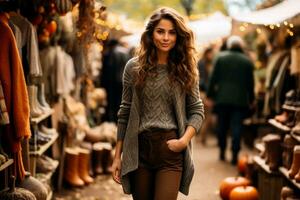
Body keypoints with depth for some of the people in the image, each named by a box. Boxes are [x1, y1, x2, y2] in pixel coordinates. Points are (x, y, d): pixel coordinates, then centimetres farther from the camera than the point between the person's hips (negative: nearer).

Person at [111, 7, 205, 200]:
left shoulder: (185, 69, 3)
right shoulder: (134, 67, 4)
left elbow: (197, 110, 5)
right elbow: (125, 113, 6)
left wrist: (184, 140, -13)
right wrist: (117, 156, 5)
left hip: (171, 150, -1)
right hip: (139, 149, 1)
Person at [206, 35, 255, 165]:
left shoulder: (220, 57, 0)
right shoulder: (247, 61, 2)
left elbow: (213, 78, -2)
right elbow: (250, 83, 5)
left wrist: (210, 95, 5)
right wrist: (251, 99, 16)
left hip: (222, 98, 0)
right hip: (240, 100, 0)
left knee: (221, 126, 13)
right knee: (236, 127, 0)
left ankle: (222, 151, 22)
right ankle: (234, 155, -4)